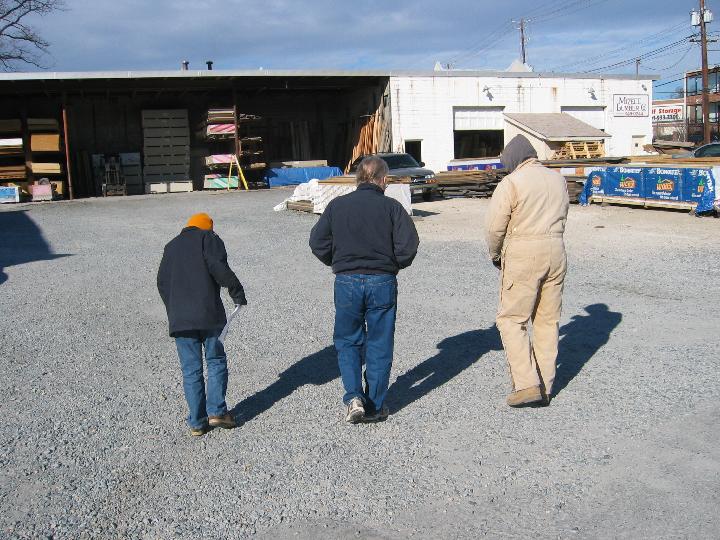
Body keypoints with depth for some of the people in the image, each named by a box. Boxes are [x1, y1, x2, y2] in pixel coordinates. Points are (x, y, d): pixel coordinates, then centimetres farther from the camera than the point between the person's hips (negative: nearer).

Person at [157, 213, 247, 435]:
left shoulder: (171, 246, 20)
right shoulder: (209, 238, 5)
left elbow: (162, 282, 15)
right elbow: (219, 268, -12)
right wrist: (237, 292, -4)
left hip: (179, 318, 4)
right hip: (208, 314, -4)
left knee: (191, 370, 7)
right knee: (216, 361, 11)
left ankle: (197, 422, 9)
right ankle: (216, 411, 3)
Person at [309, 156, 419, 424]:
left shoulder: (337, 205, 1)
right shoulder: (391, 207, -4)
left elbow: (318, 243, 1)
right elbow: (408, 244, -10)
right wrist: (394, 264, 9)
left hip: (346, 282, 1)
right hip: (382, 283, -1)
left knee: (347, 342, 15)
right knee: (379, 346, 9)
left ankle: (354, 397, 0)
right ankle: (375, 407, 16)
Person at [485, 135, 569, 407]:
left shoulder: (511, 183, -8)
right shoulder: (558, 179, 11)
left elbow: (495, 227, -9)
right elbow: (561, 218, 12)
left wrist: (495, 256, 8)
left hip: (523, 254, -6)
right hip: (556, 252, 6)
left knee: (511, 320, 2)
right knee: (548, 321, 12)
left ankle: (527, 384, -7)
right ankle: (545, 388, 17)